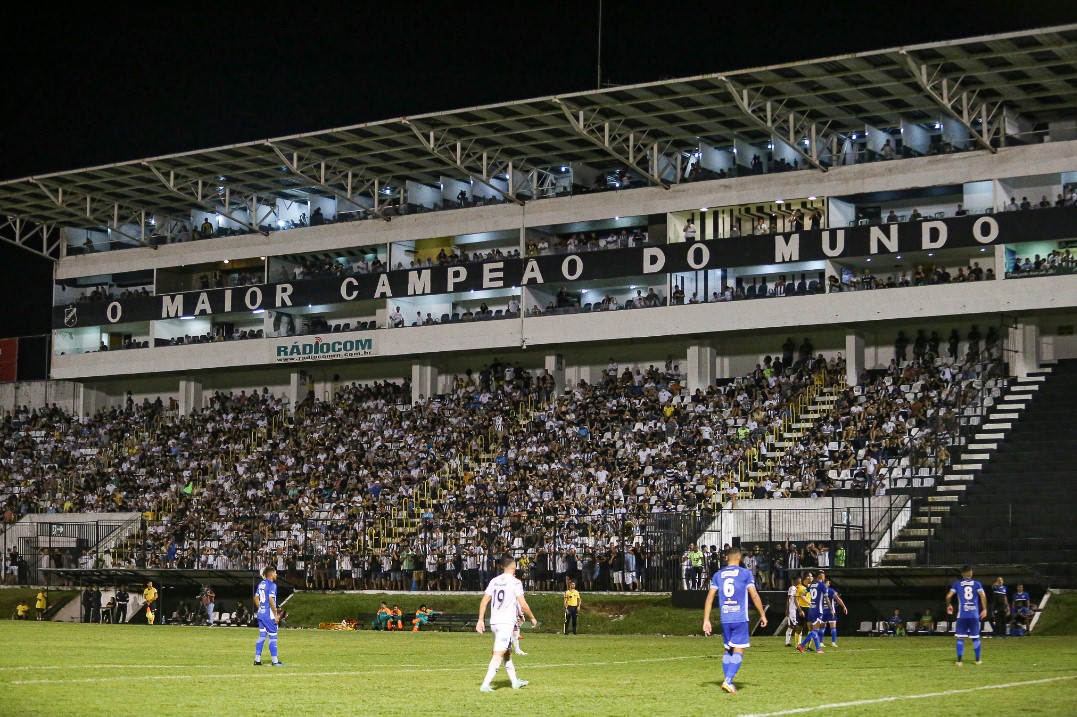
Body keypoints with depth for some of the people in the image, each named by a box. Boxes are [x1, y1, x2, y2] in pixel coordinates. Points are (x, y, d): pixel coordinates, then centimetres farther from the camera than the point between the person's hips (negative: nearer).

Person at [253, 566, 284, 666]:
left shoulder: (261, 584, 12)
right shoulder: (272, 585, -14)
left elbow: (256, 598, 16)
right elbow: (271, 600, -21)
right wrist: (276, 615, -17)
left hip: (261, 614, 8)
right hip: (269, 615, -8)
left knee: (261, 636, 13)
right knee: (272, 637, -2)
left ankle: (257, 660, 13)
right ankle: (275, 661, 0)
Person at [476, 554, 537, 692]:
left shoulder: (494, 581, 9)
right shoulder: (515, 582, -7)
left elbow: (484, 601, 5)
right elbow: (523, 604, -10)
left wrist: (480, 620, 8)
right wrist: (532, 618, 4)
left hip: (494, 622, 6)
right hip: (507, 622, -6)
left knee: (507, 652, 19)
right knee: (498, 654, -9)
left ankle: (515, 681, 30)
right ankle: (485, 685, -18)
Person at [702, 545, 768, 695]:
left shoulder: (718, 575, 8)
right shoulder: (745, 573, -1)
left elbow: (710, 597, 4)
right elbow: (754, 595, -3)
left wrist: (706, 620, 5)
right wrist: (762, 615, 7)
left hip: (725, 619, 4)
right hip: (740, 619, -4)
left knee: (728, 650, 16)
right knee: (738, 651, -3)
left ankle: (727, 681, 12)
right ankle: (728, 681, -17)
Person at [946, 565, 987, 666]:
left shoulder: (957, 584, 5)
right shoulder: (976, 584, 6)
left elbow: (948, 596, -3)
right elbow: (983, 596, -8)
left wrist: (948, 605, 15)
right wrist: (984, 609, -5)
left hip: (962, 615, -1)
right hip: (974, 615, 1)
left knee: (960, 637, 3)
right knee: (976, 637, 13)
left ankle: (959, 660, -5)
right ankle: (977, 659, 20)